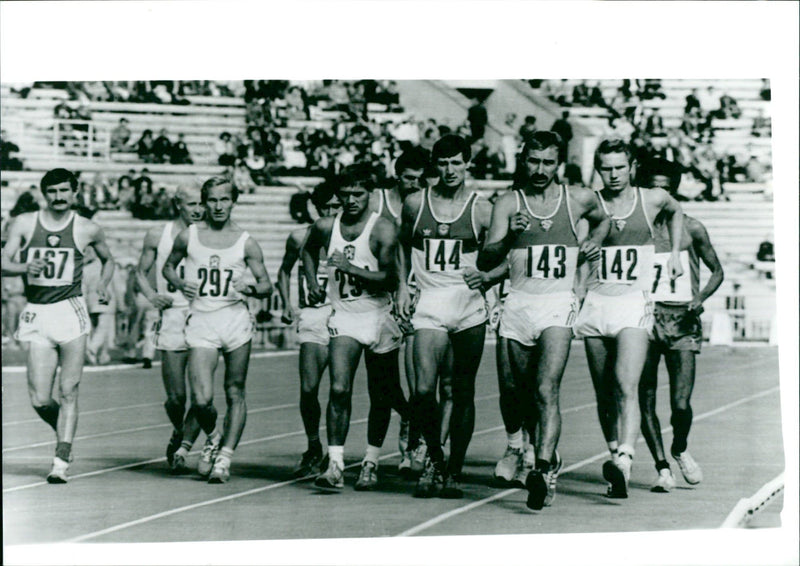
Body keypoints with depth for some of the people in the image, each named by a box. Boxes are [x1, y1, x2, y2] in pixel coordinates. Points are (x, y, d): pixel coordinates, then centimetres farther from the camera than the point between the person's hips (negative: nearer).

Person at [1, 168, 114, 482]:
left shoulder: (87, 229, 6)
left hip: (70, 311, -1)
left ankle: (61, 462, -6)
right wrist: (26, 268, -20)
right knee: (39, 400, -3)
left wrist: (103, 283, 3)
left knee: (68, 392, -7)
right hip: (36, 314, 1)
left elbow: (108, 260, 23)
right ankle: (65, 435, 27)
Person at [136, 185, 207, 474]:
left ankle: (182, 450, 2)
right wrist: (151, 295, -2)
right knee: (176, 397, -3)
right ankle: (178, 433, 29)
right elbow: (141, 272, 16)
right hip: (172, 320, 0)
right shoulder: (157, 236, 8)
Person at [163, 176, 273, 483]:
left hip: (236, 321, 1)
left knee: (235, 393, 2)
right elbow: (168, 267, 21)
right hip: (201, 322, -1)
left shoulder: (246, 242, 4)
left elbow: (266, 284, 7)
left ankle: (224, 457, 11)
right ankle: (212, 438, 20)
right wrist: (179, 284, 0)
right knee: (201, 400, -11)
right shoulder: (188, 236, 5)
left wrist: (251, 289, -15)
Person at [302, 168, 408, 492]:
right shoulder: (325, 228, 2)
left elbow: (390, 280, -16)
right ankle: (335, 465, -17)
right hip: (343, 319, 2)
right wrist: (312, 283, 12)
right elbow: (309, 251, 25)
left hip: (378, 317, -1)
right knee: (339, 389, -15)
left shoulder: (383, 230, -10)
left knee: (382, 396, 8)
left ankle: (370, 464, 25)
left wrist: (352, 268, -25)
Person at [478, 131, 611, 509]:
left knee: (546, 390, -17)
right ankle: (515, 446, 41)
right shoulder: (508, 203, 3)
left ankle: (545, 469, -24)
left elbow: (602, 220, 31)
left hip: (558, 305, -2)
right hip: (519, 304, 2)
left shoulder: (579, 199, 6)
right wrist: (510, 237, -23)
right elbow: (485, 261, -6)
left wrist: (595, 241, 11)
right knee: (515, 389, 12)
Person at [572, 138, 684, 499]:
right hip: (596, 303, 2)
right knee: (604, 394, 7)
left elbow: (675, 211, 28)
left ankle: (624, 462, -29)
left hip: (634, 305, -1)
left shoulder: (653, 199, 6)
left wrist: (674, 253, 20)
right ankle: (614, 454, 21)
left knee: (626, 385, -19)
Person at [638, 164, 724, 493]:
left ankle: (680, 450, 21)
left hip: (682, 319, -1)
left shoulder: (691, 229, 5)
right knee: (646, 402, -5)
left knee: (681, 404, -9)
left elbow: (717, 271, 13)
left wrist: (701, 298, -5)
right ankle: (662, 468, 8)